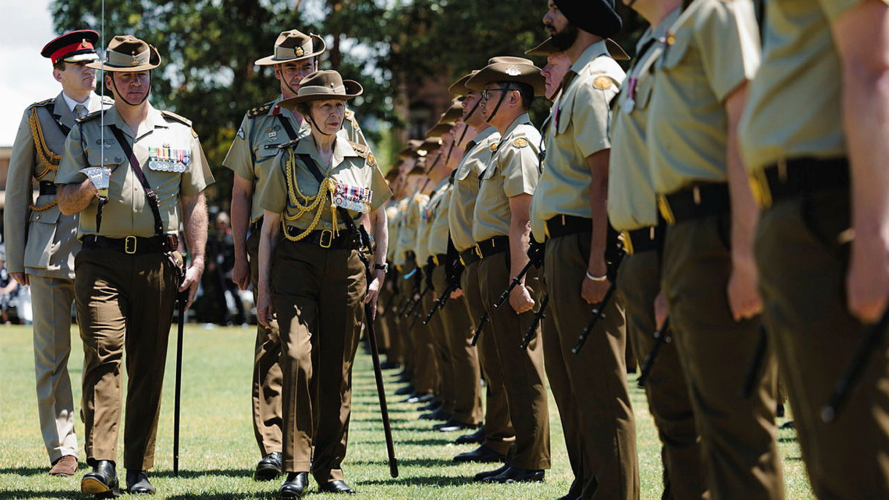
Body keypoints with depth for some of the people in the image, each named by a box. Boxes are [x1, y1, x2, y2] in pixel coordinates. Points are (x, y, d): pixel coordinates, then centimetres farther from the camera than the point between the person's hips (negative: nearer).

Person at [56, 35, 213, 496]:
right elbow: (65, 203, 8)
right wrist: (88, 187, -15)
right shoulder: (85, 133, 10)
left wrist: (197, 262, 3)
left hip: (158, 262, 1)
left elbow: (194, 202, 12)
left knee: (148, 367, 3)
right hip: (101, 260, -1)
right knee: (102, 354, -14)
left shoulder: (179, 133, 13)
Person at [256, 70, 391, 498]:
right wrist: (264, 287, 1)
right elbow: (269, 226, 6)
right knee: (298, 358, -18)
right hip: (296, 265, -2)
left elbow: (378, 218, 21)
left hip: (345, 266, 2)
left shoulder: (361, 161, 9)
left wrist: (379, 270, 11)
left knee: (337, 370, 4)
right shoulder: (288, 160, 4)